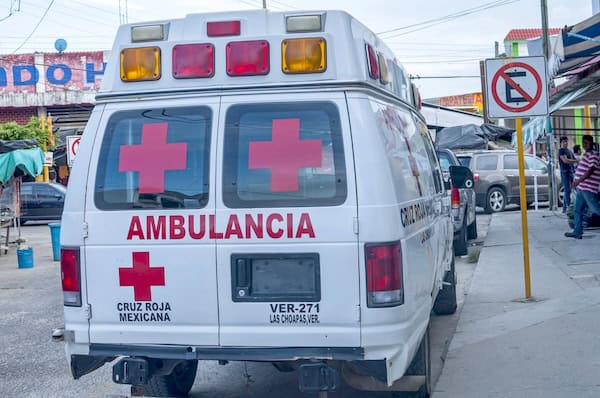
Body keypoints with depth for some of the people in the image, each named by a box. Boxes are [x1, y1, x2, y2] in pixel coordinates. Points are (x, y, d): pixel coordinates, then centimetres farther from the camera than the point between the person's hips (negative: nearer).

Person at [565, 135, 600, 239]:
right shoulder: (586, 154, 18)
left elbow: (591, 170, -20)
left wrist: (578, 180, -21)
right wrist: (577, 182, 23)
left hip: (588, 188, -10)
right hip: (581, 187, 10)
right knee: (578, 210, 8)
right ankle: (577, 232, 10)